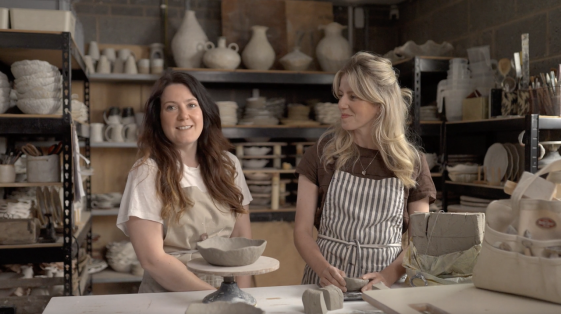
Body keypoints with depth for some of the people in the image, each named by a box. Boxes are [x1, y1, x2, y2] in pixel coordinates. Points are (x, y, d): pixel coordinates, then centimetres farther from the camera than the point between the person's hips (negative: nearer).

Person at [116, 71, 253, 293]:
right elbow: (152, 259, -10)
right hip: (169, 298, -3)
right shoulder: (147, 173, -6)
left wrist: (239, 294, -7)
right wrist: (212, 295, -14)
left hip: (227, 292, 3)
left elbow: (242, 238, 7)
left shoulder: (228, 165, 5)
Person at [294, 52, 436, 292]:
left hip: (384, 285, 1)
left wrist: (390, 274, -13)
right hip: (328, 282, 0)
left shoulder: (411, 161, 3)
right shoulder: (323, 152, 1)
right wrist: (323, 268, -17)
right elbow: (302, 230, 1)